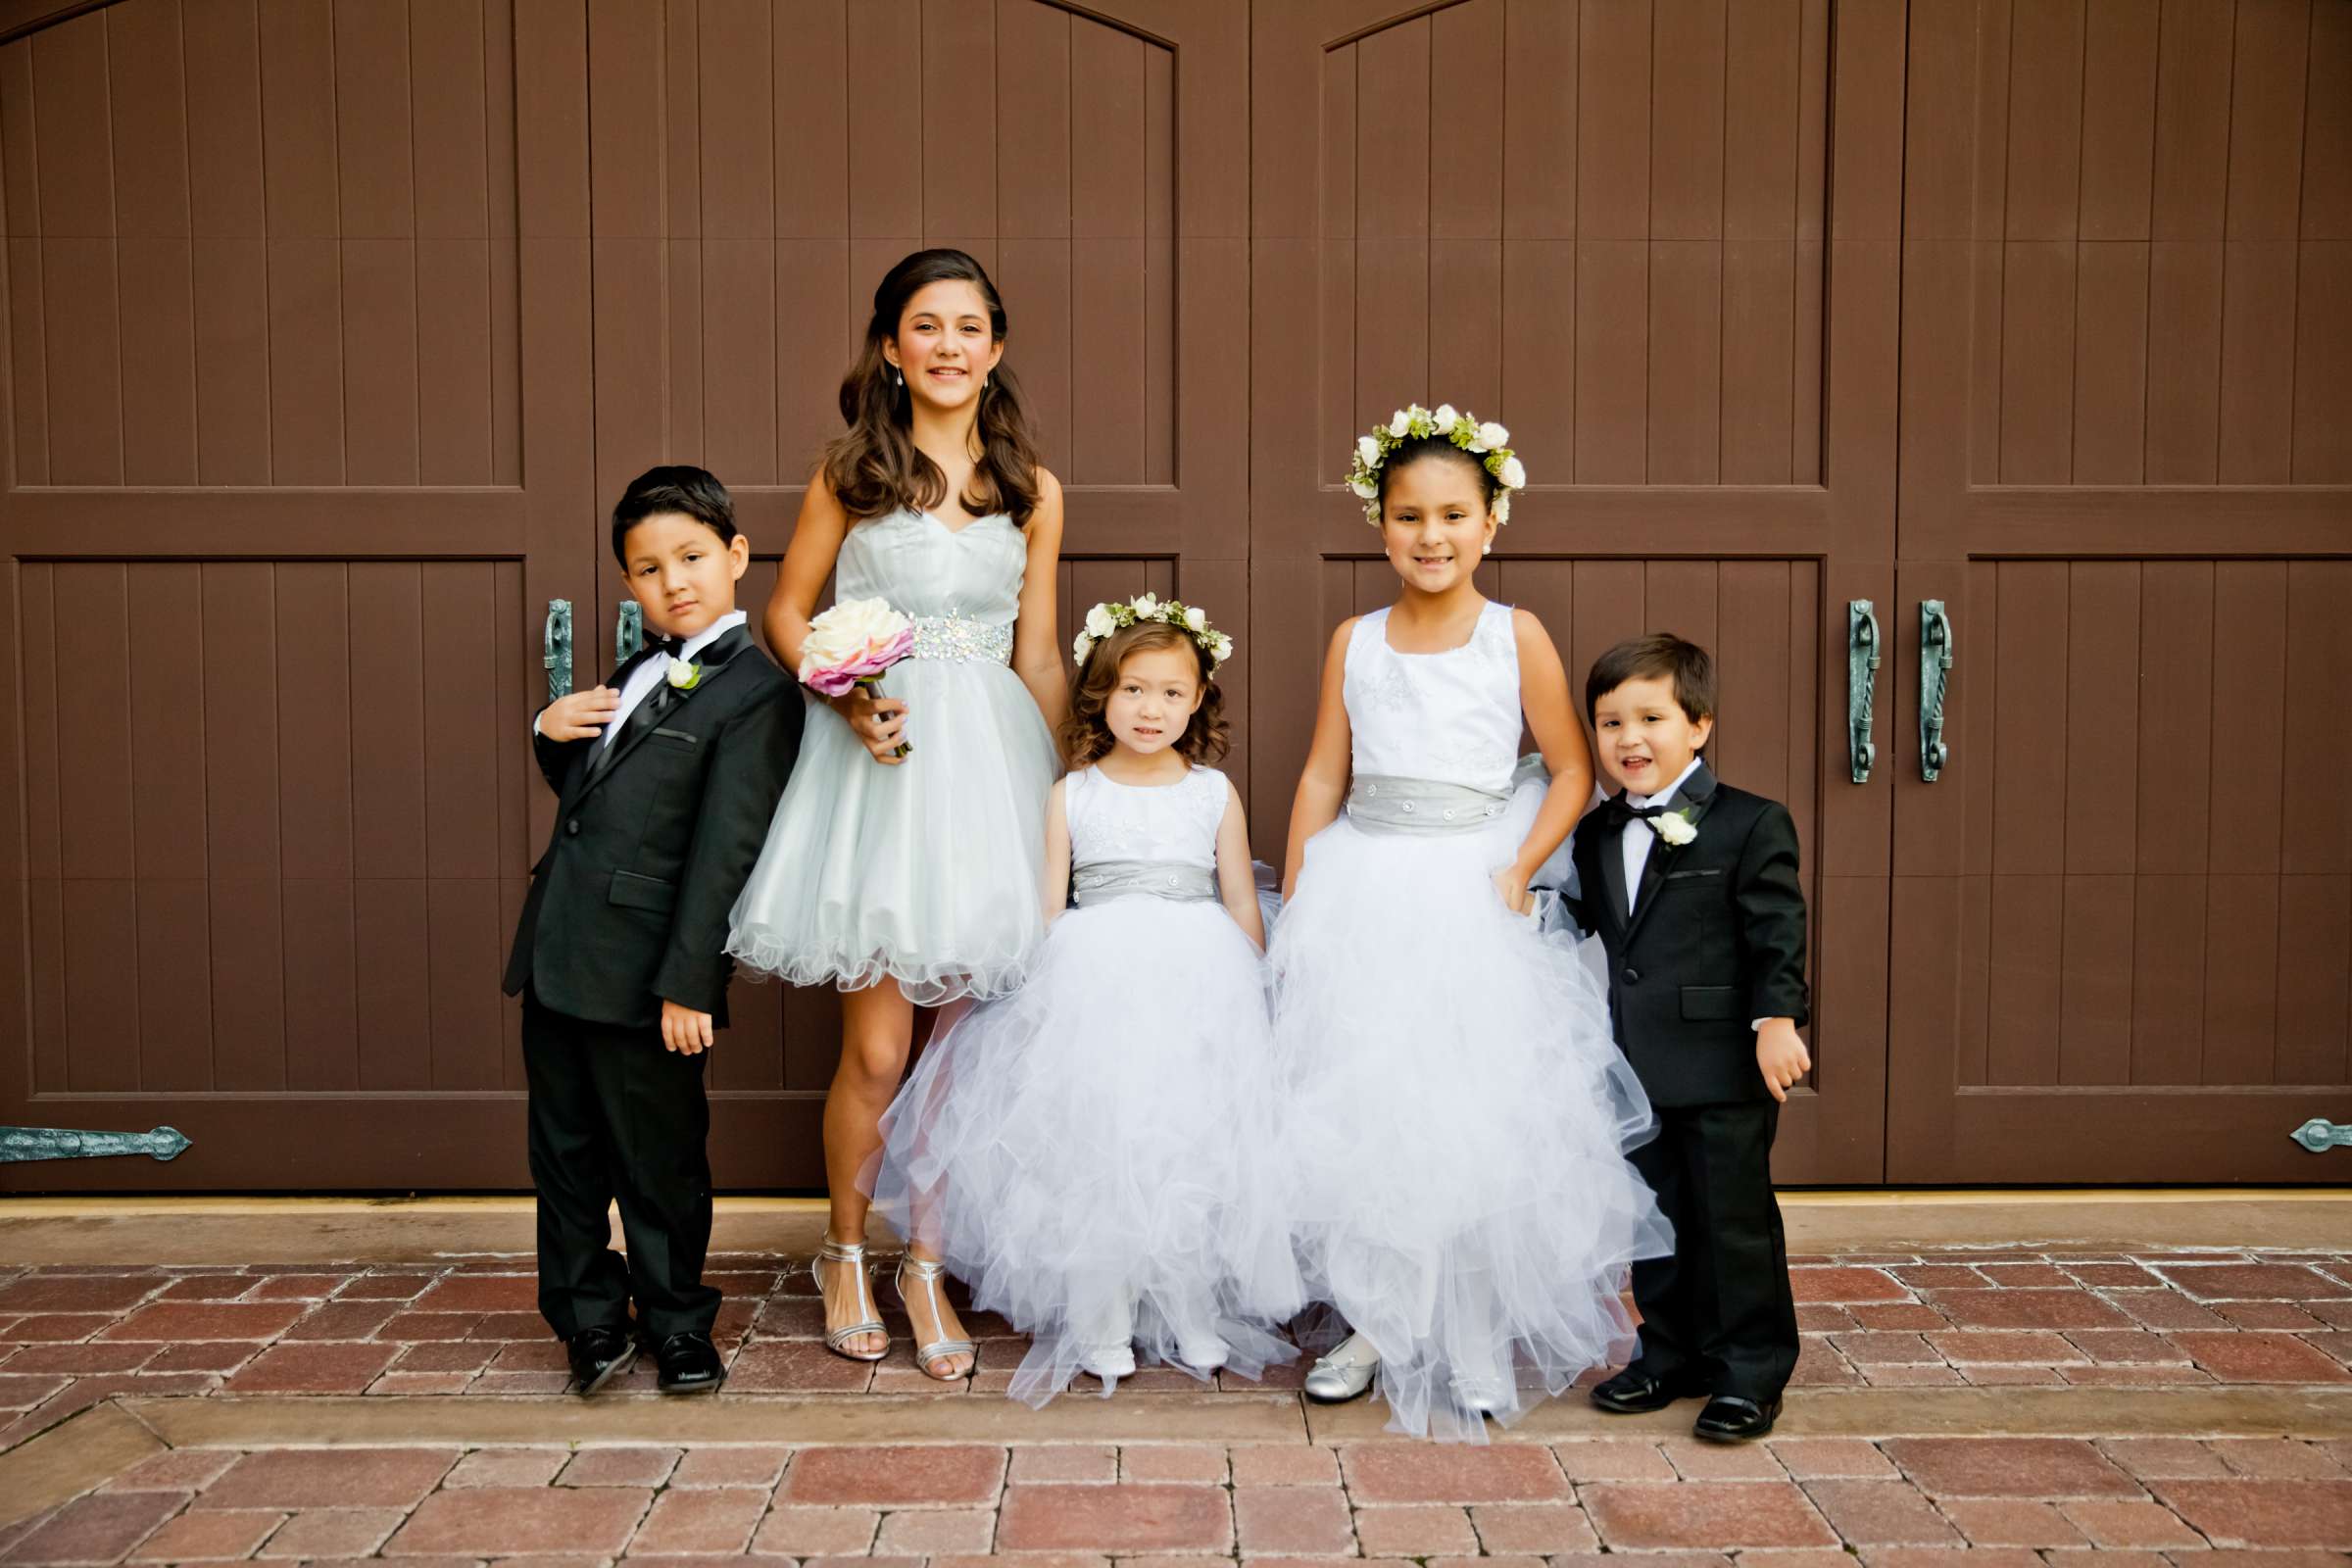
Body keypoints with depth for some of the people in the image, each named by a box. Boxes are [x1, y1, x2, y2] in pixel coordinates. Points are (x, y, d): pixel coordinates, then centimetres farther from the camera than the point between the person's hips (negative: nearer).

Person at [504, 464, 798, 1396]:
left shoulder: (753, 692, -11)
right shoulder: (637, 671, 15)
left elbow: (724, 852, -16)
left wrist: (688, 982, -19)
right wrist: (551, 732, 4)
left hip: (642, 976, -8)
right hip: (557, 960, 8)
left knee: (658, 1160, 6)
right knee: (565, 1153, 16)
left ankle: (677, 1327, 25)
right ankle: (590, 1319, 31)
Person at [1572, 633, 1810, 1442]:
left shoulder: (1752, 825, -7)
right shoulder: (1594, 837, 10)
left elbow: (1779, 934, -10)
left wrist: (1777, 1019, -19)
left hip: (1725, 1068, -6)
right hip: (1633, 1071, 6)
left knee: (1735, 1218, 2)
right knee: (1654, 1218, 14)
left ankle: (1751, 1373, 16)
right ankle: (1674, 1354, 28)